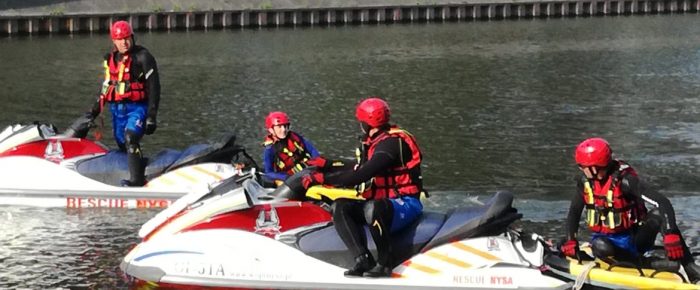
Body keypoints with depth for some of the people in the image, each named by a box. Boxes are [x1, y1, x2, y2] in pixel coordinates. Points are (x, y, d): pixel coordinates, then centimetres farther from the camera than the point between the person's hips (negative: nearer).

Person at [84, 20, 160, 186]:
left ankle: (137, 179, -30)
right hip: (117, 109, 8)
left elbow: (154, 87, -9)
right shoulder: (110, 59, 13)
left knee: (130, 138, -27)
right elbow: (107, 85, 27)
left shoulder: (142, 57, -7)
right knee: (123, 146, 11)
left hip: (137, 107, -8)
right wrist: (97, 108, 24)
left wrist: (151, 117, -15)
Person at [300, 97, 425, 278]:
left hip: (406, 203, -10)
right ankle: (363, 259, -23)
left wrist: (322, 178, -24)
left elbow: (361, 176, -26)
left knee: (373, 208, -41)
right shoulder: (373, 143, 15)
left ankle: (384, 263, -27)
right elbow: (359, 168, 31)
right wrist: (327, 165, 33)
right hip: (382, 202, 10)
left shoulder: (392, 142, -17)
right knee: (340, 206, -10)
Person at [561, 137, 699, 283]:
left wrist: (671, 235, -46)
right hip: (605, 239, 3)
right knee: (600, 247, -35)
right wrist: (570, 240, -6)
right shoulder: (586, 181, -4)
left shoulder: (623, 179, -22)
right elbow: (574, 212, 10)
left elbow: (663, 202, -33)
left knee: (659, 213, -31)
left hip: (634, 239, -3)